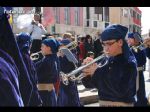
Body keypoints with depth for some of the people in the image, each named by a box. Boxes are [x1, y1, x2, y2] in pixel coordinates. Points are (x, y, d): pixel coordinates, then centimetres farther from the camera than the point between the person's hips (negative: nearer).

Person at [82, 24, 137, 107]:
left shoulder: (129, 63, -13)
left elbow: (121, 90, -26)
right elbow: (89, 84, 6)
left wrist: (97, 72, -22)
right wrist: (87, 73, -14)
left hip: (122, 104, -6)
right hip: (103, 103, 6)